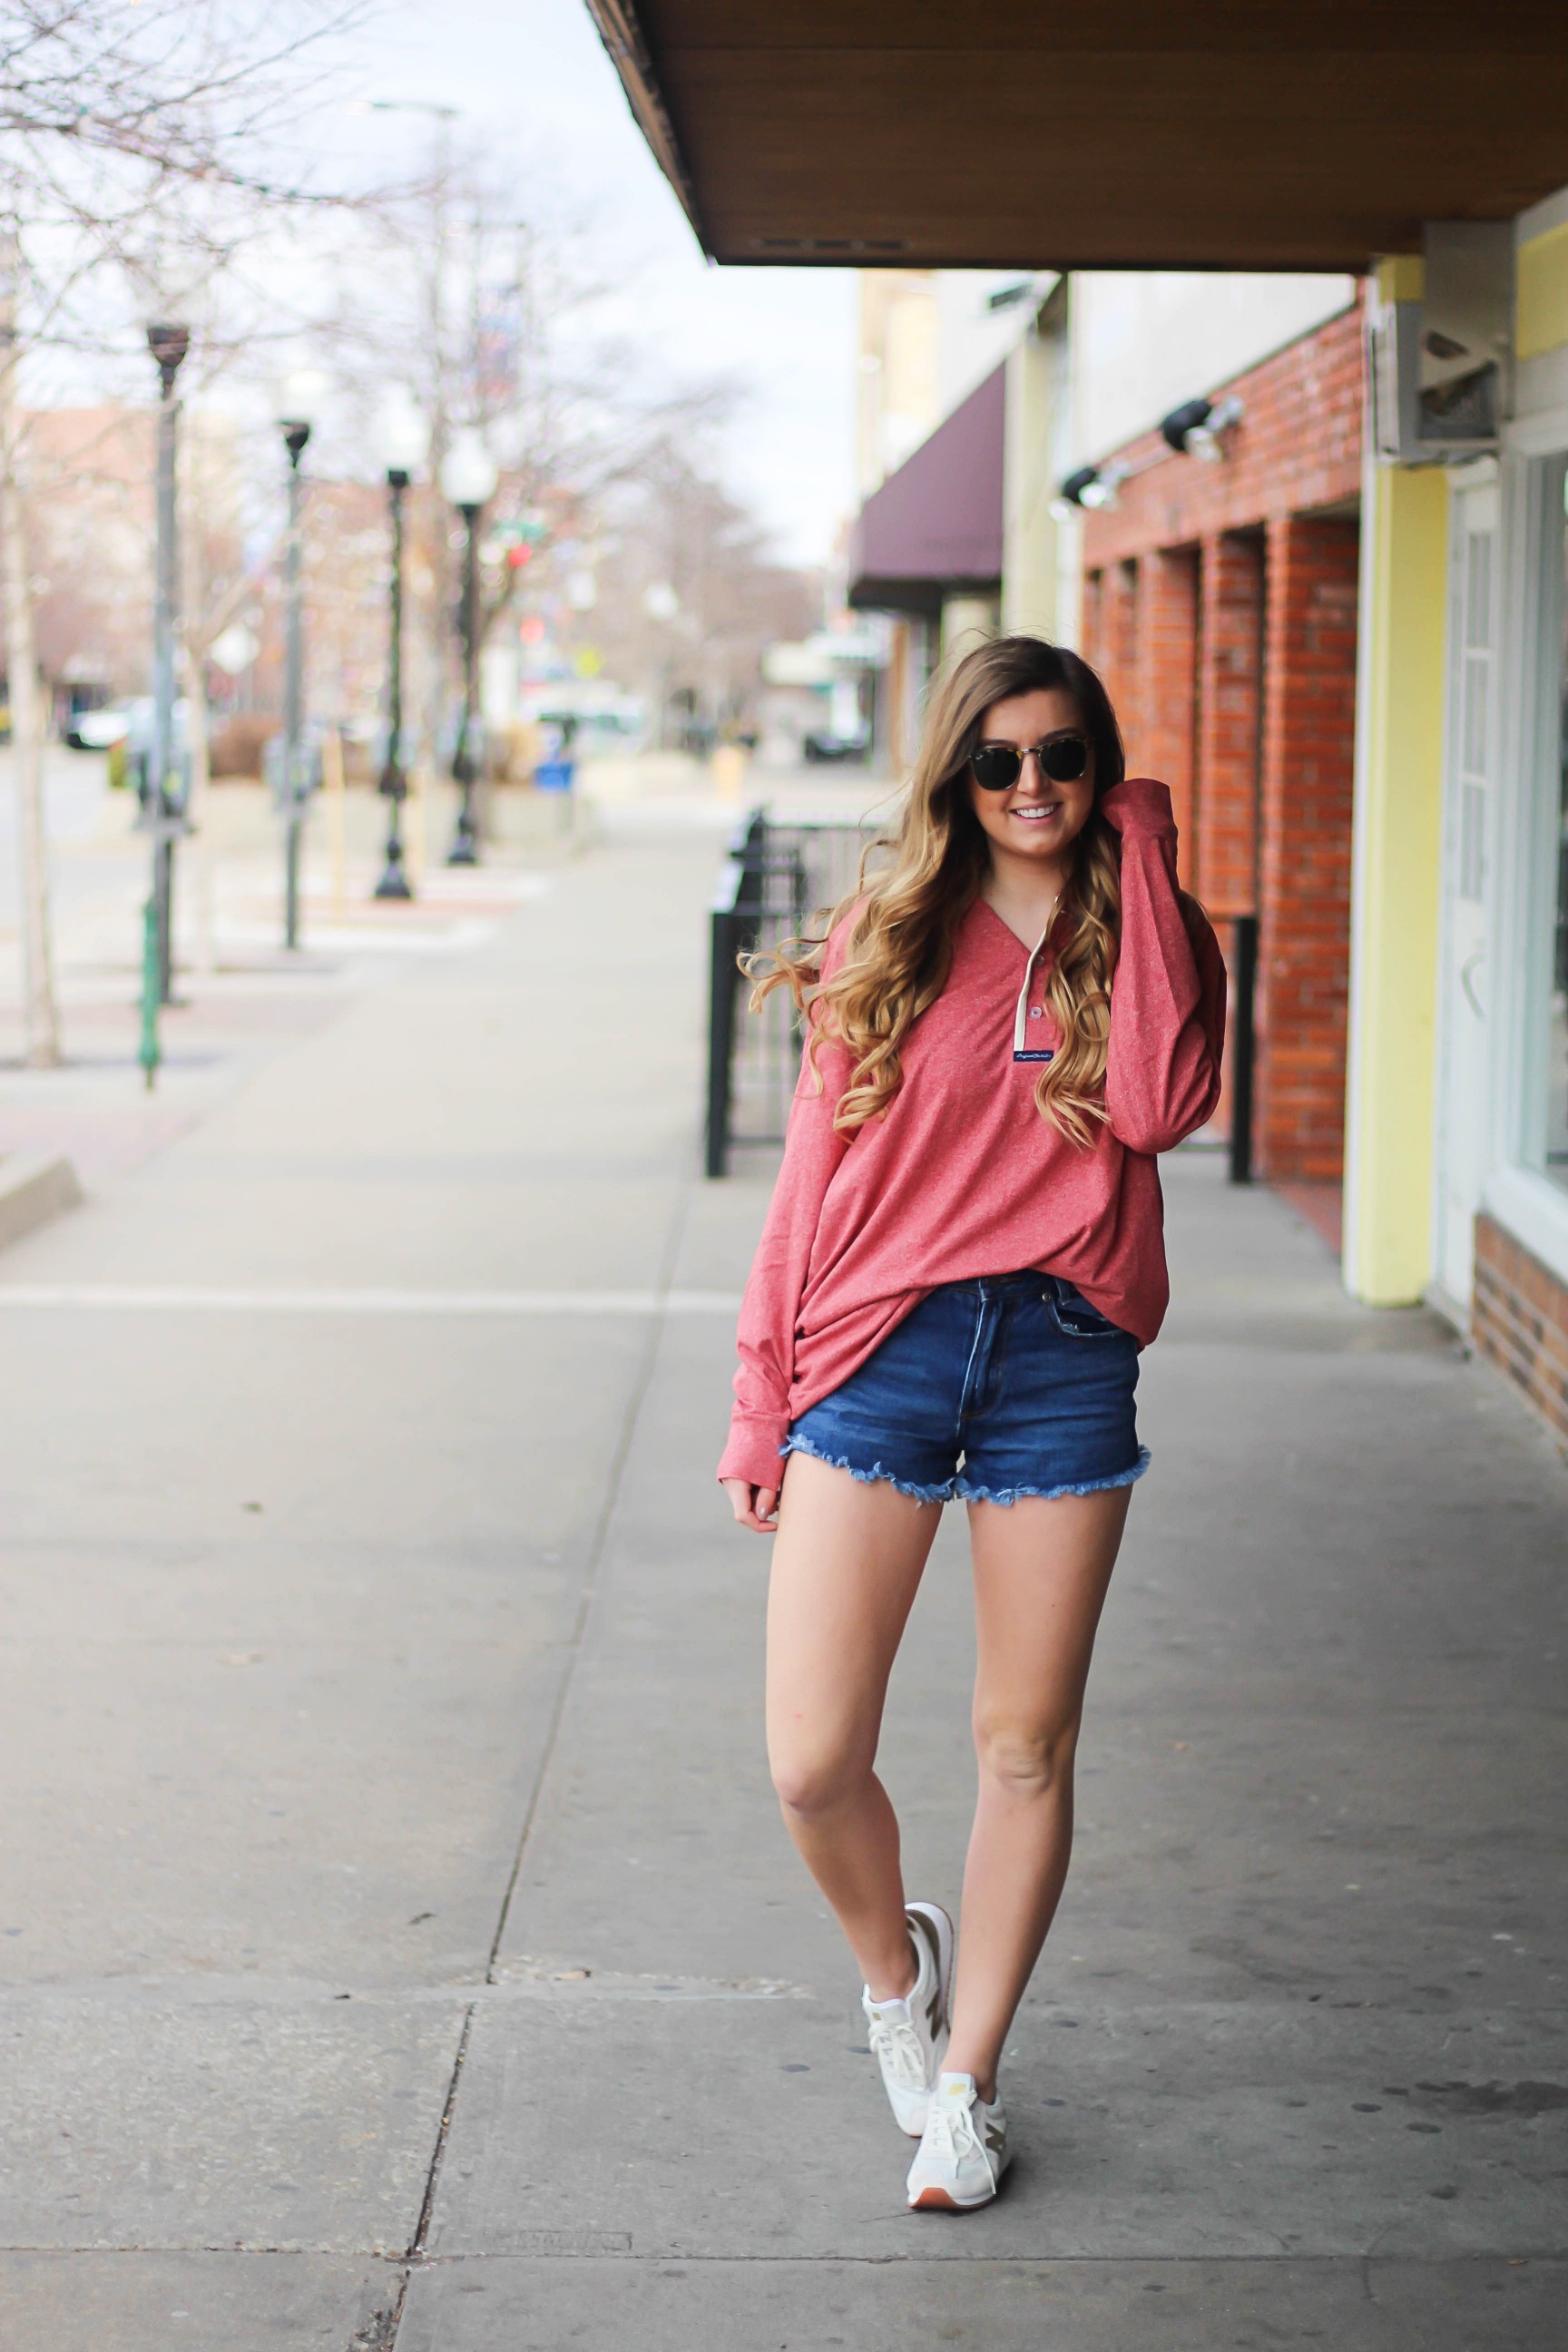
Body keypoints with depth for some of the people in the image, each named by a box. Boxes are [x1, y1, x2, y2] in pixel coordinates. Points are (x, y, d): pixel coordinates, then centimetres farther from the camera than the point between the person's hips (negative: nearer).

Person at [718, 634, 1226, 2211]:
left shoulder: (1145, 940, 7)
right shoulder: (886, 942, 8)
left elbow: (1156, 1105, -14)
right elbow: (814, 1178, 10)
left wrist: (1140, 868, -9)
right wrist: (761, 1398, 8)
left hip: (1063, 1363, 0)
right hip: (880, 1355, 0)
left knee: (1027, 1751, 6)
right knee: (812, 1766, -6)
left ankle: (967, 2081, 23)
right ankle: (894, 1968, 26)